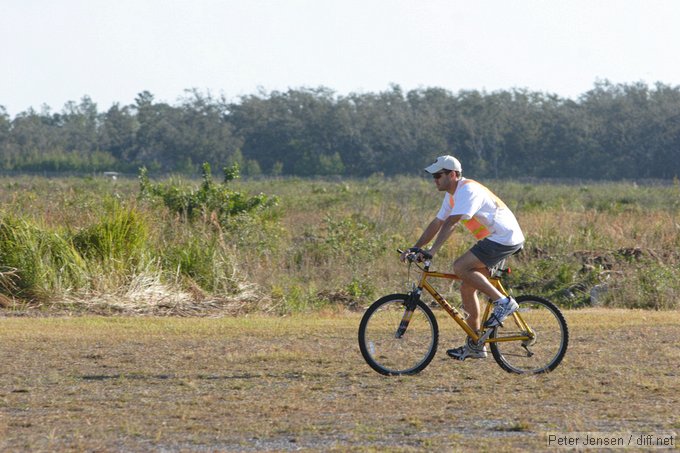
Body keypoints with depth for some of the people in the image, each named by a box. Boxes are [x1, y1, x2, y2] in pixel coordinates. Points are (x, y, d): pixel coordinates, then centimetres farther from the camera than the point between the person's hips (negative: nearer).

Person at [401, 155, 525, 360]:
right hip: (493, 239, 10)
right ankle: (475, 346, 12)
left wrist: (432, 250, -33)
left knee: (460, 267, -24)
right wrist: (414, 249, 7)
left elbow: (450, 223, -28)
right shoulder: (453, 195, 13)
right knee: (467, 288, 6)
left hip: (505, 239, -10)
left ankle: (503, 302, -15)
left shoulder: (467, 191, -19)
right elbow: (437, 224, 14)